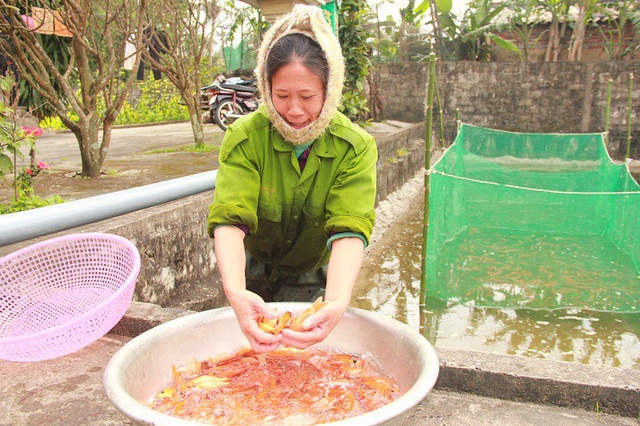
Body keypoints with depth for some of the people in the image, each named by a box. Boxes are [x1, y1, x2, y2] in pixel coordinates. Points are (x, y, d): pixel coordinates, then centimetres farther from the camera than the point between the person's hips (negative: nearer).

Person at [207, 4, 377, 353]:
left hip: (314, 278, 0)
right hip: (254, 275, 0)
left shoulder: (355, 147, -24)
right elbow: (230, 220, -35)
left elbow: (349, 231, -34)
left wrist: (336, 304, -53)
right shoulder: (244, 137, -25)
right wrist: (235, 292, -55)